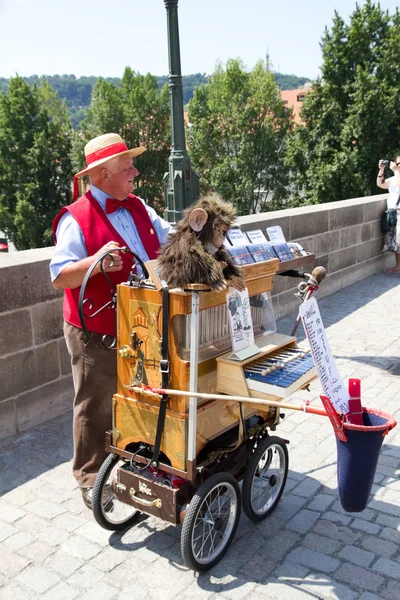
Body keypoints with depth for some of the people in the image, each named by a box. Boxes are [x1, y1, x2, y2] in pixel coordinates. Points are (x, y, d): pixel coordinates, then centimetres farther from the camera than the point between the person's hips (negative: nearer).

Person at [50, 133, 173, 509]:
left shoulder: (138, 208, 8)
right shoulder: (76, 218, -15)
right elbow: (59, 277, -18)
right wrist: (96, 263, -35)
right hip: (98, 335, -7)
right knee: (97, 408, 7)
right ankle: (91, 479, 25)